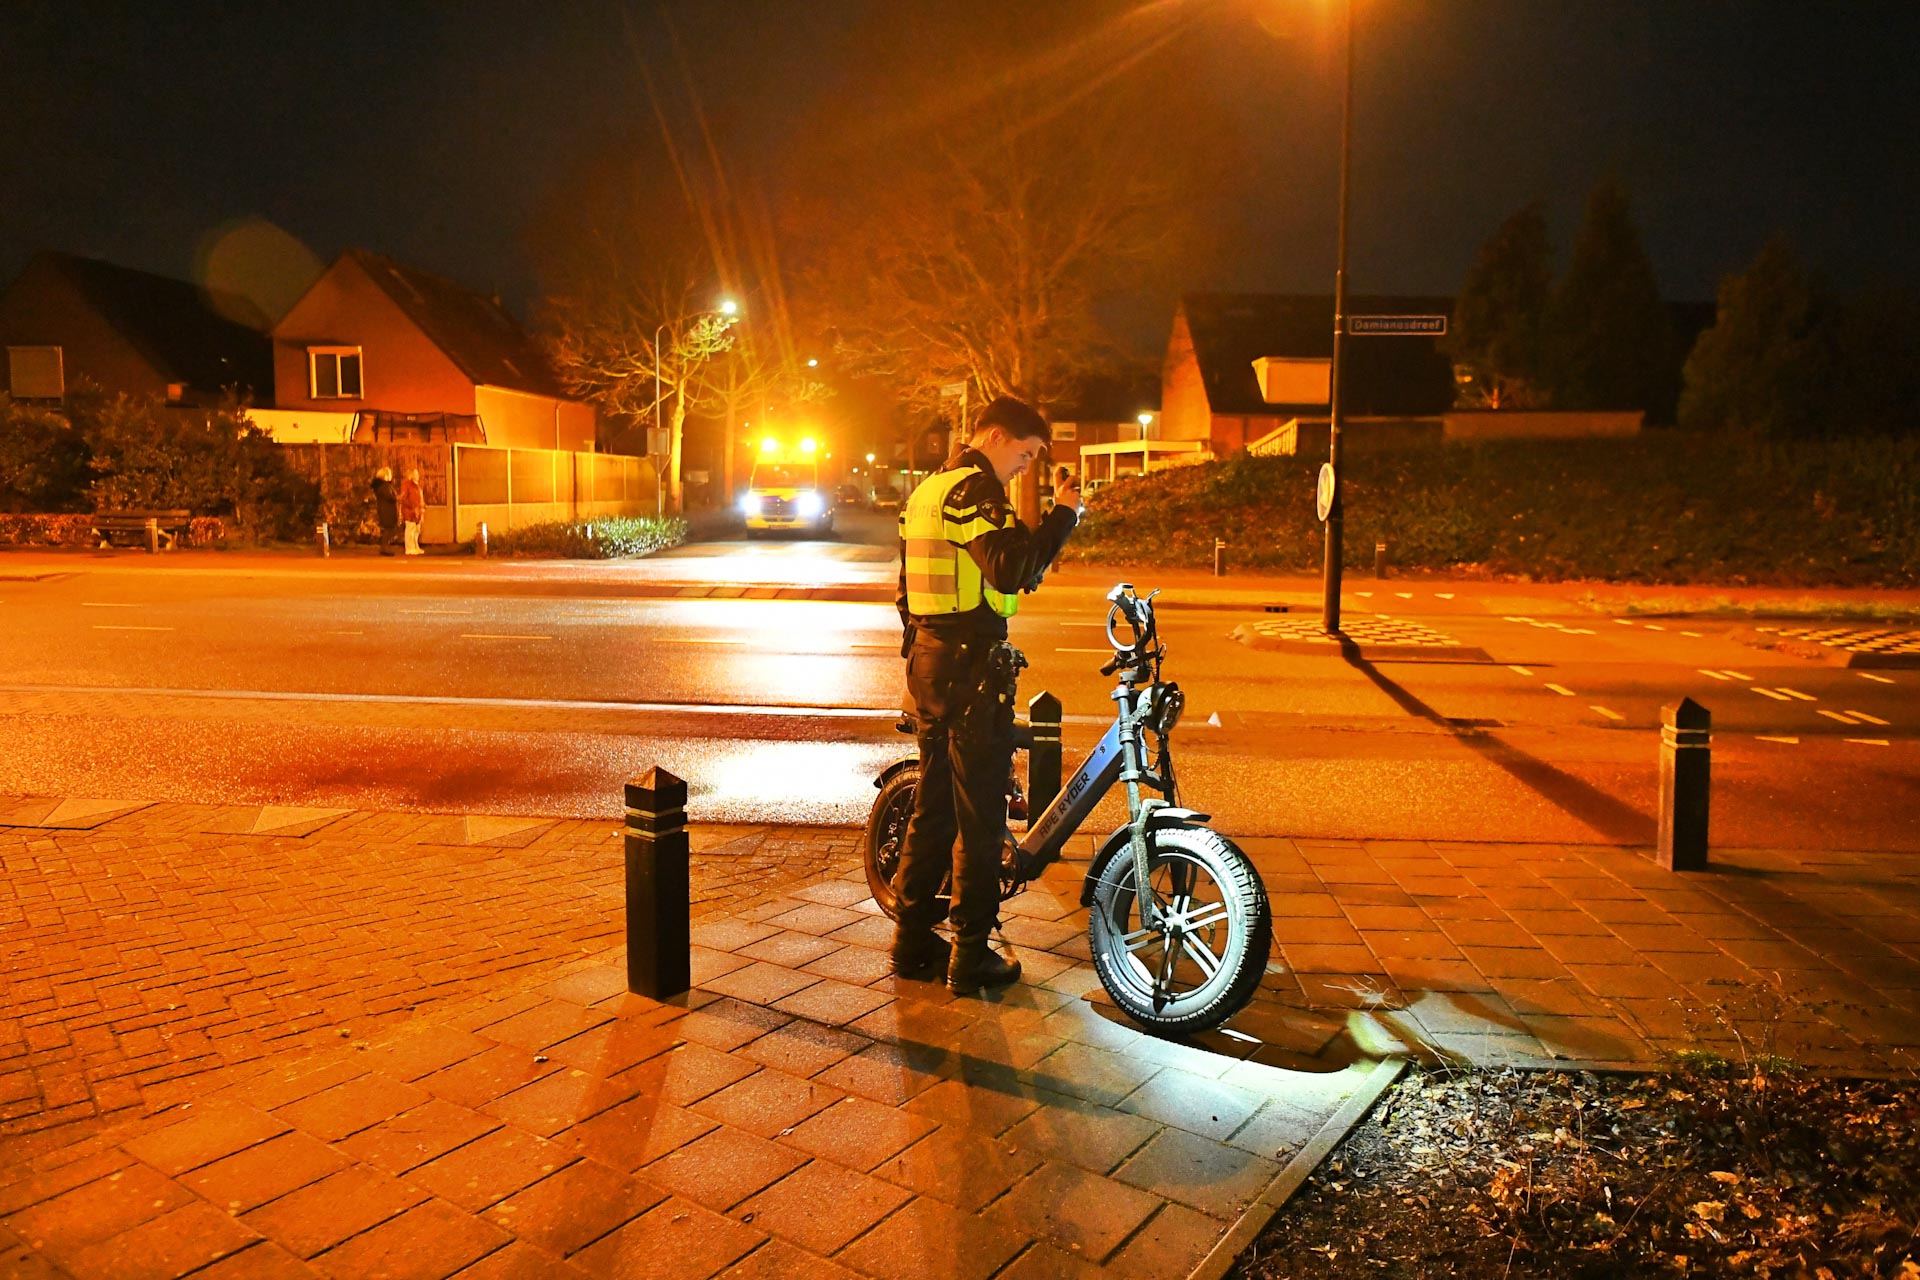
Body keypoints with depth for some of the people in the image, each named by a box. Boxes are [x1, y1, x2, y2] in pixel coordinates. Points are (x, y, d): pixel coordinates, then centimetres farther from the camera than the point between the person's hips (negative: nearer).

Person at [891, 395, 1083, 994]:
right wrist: (1063, 514, -17)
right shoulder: (973, 488, -13)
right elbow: (1011, 570, -27)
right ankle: (971, 955, 7)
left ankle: (914, 940, 24)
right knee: (980, 812, -1)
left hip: (927, 659, 10)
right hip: (972, 664, -10)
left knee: (933, 802, 16)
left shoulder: (926, 490, 17)